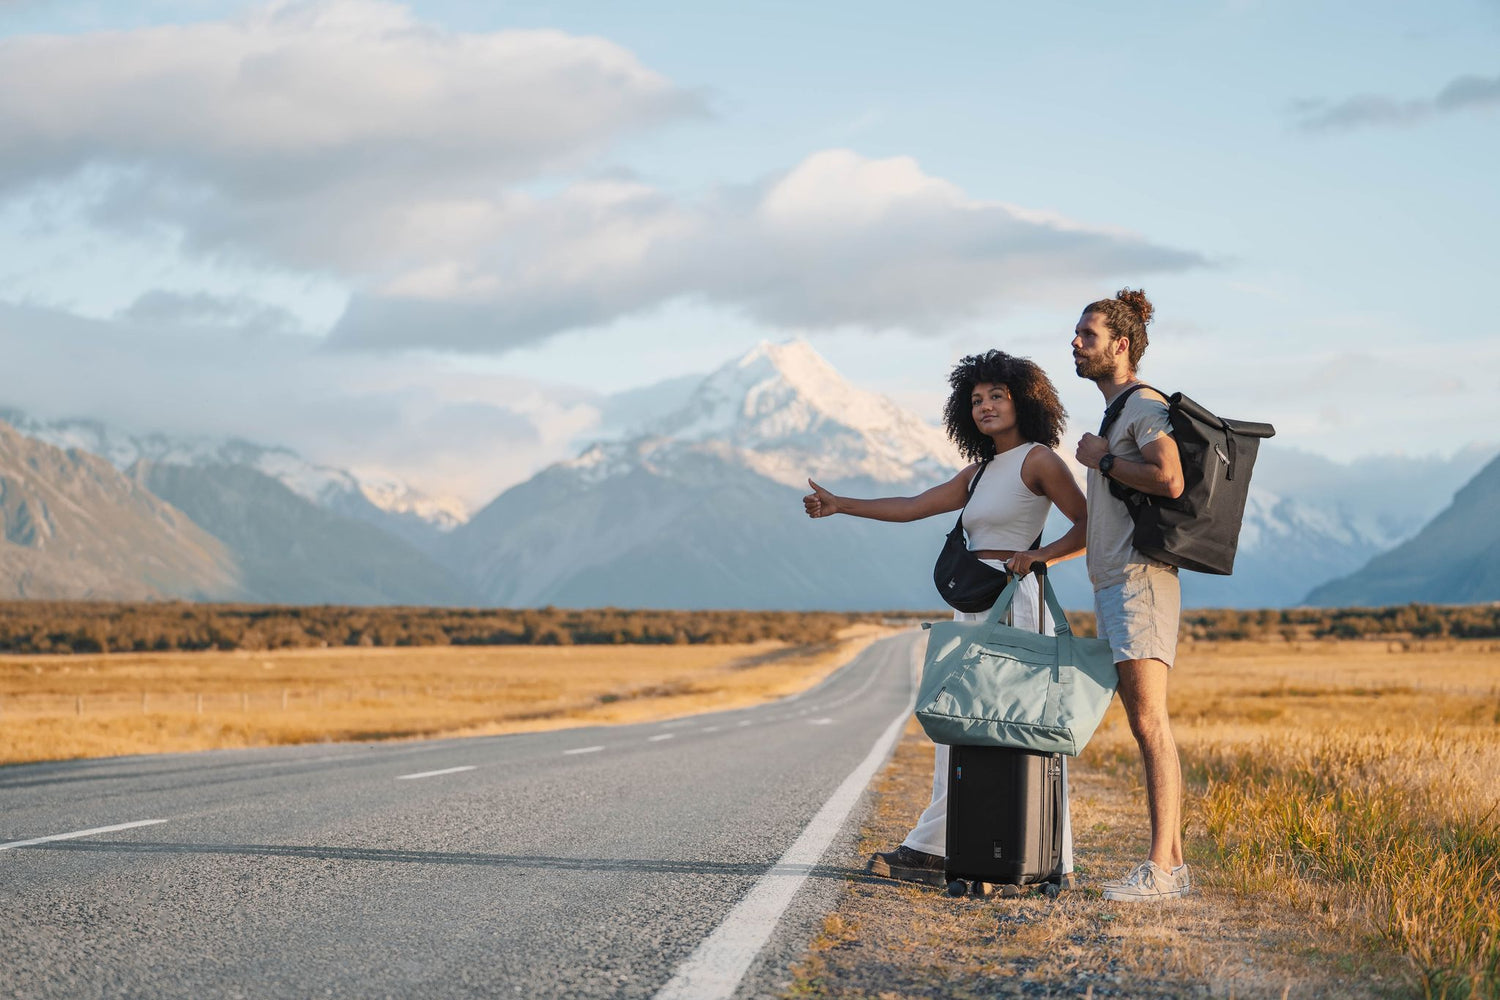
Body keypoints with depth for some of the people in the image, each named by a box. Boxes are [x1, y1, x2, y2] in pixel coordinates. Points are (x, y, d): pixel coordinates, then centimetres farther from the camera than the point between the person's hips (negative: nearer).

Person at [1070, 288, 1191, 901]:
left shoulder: (1145, 406, -8)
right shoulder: (1115, 413, 22)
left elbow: (1169, 480, -25)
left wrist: (1101, 459, -12)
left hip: (1140, 580, -10)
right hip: (1112, 583, 10)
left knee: (1150, 722, -12)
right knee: (1144, 727, 8)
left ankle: (1162, 867, -14)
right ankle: (1172, 865, 10)